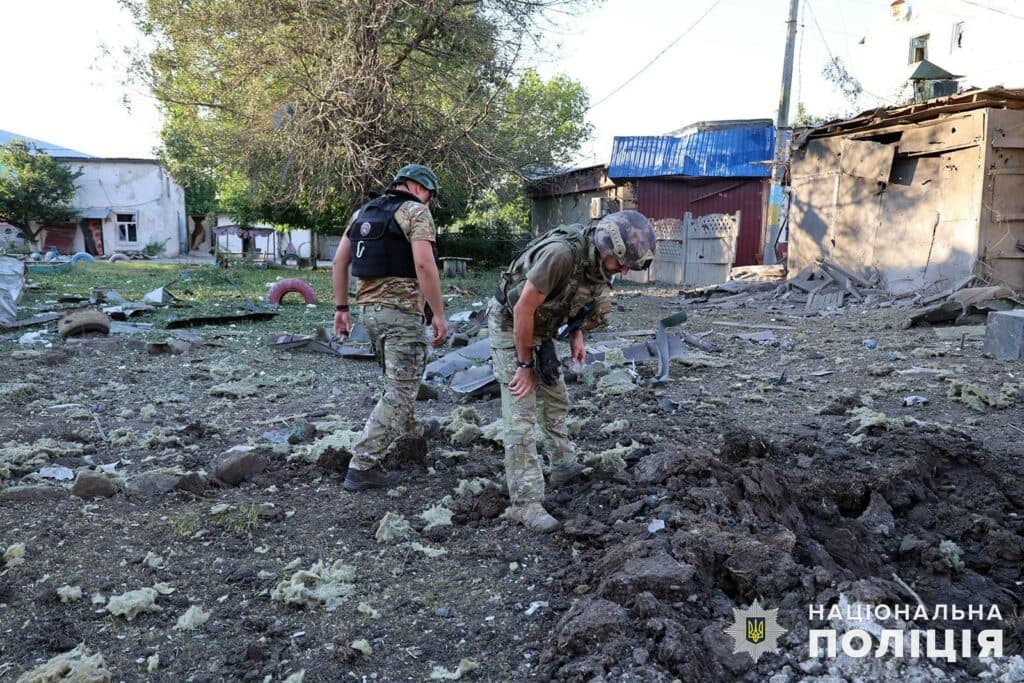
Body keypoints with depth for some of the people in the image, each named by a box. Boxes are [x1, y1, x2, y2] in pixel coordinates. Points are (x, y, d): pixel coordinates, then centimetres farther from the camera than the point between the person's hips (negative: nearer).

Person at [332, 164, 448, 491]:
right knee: (400, 391, -3)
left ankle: (408, 429, 44)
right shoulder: (416, 211, -6)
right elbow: (423, 263, -20)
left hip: (369, 308, 8)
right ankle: (362, 466, -5)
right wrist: (438, 314, -16)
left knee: (397, 379, 28)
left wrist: (341, 308, 17)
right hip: (401, 310, -8)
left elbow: (340, 261, 13)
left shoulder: (362, 212, 15)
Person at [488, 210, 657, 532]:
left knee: (555, 402, 18)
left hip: (541, 329, 8)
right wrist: (525, 365, -19)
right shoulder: (561, 253, -35)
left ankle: (564, 467, 36)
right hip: (510, 326, -8)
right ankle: (525, 502, -6)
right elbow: (523, 309, -29)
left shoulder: (598, 261, -9)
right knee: (522, 415, -10)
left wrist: (576, 333, -1)